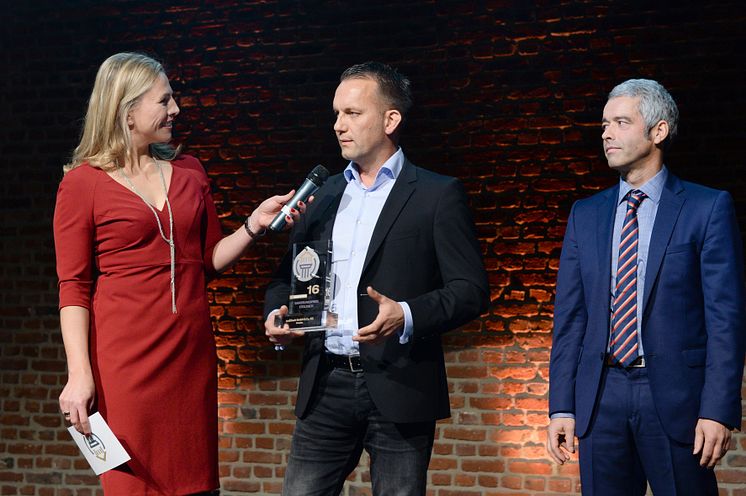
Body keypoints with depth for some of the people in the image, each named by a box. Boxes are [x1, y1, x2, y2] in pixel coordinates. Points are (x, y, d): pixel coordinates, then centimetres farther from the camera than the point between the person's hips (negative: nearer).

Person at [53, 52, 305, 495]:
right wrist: (79, 374, -12)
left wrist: (255, 225, 0)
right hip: (126, 355, -5)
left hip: (192, 351, 5)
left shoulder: (189, 172, 13)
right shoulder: (83, 183, -2)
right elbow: (74, 288, -4)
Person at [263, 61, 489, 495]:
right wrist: (276, 313, -1)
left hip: (399, 391, -4)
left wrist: (407, 315, -22)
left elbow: (471, 290, -5)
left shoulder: (438, 195, 0)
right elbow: (288, 276, 21)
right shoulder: (322, 195, 15)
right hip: (327, 386, 4)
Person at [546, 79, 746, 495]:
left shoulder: (708, 208, -1)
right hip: (601, 396, 4)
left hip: (675, 398, -4)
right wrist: (562, 406, 3)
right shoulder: (586, 214, 12)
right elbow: (570, 316, 10)